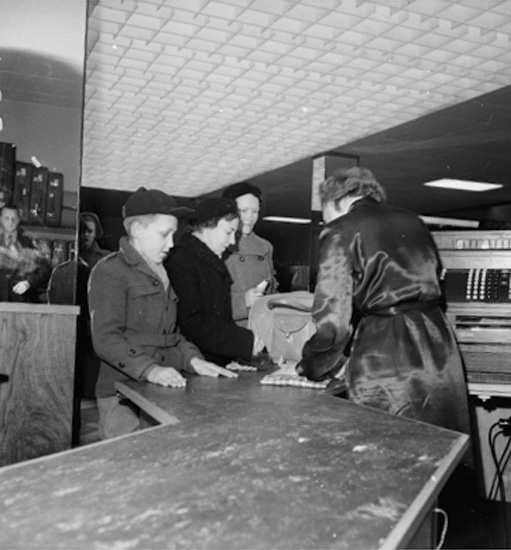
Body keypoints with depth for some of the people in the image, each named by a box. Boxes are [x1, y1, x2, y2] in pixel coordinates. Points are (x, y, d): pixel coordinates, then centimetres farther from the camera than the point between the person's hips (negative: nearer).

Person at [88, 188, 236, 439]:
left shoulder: (160, 274, 21)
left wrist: (192, 360, 6)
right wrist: (149, 370, -26)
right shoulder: (110, 271, -6)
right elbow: (106, 339, -15)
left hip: (163, 394, 7)